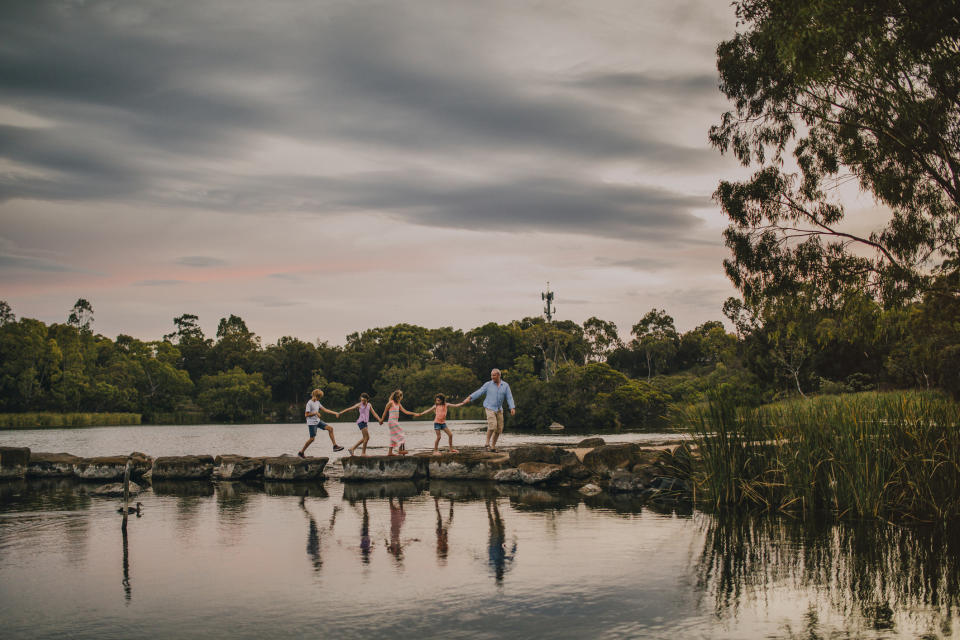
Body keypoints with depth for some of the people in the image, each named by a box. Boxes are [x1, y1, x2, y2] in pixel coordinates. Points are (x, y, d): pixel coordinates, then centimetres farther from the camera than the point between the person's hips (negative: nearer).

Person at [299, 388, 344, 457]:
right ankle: (301, 452, 6)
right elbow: (306, 414, -17)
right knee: (312, 438, -8)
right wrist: (315, 413, -18)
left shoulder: (317, 402, 10)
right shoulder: (309, 403, -15)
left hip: (318, 421, 8)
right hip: (312, 423, -8)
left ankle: (335, 446, -3)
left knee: (330, 428, -4)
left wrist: (334, 413, 5)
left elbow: (325, 409, 11)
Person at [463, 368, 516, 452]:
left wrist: (512, 408, -16)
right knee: (492, 425, -23)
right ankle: (487, 444, -12)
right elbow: (479, 392, -11)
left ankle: (493, 446, 16)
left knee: (499, 429, 2)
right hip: (489, 408, -4)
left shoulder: (505, 385, 1)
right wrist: (469, 398, -23)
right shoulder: (488, 384, -4)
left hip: (499, 410, 4)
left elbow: (509, 397, -3)